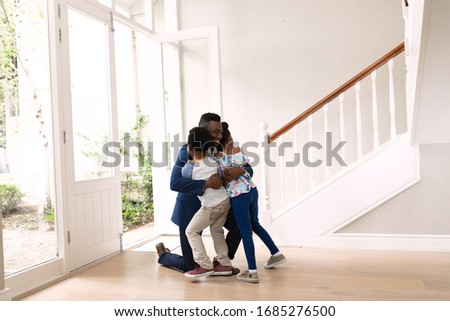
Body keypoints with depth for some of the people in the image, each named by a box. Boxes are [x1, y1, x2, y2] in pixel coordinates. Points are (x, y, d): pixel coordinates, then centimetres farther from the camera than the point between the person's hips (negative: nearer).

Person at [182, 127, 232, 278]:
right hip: (226, 200, 6)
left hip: (211, 206, -6)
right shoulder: (213, 160, -4)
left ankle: (205, 265, 6)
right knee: (216, 230, 23)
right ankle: (224, 264, 25)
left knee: (191, 231, 9)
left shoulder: (187, 169, -13)